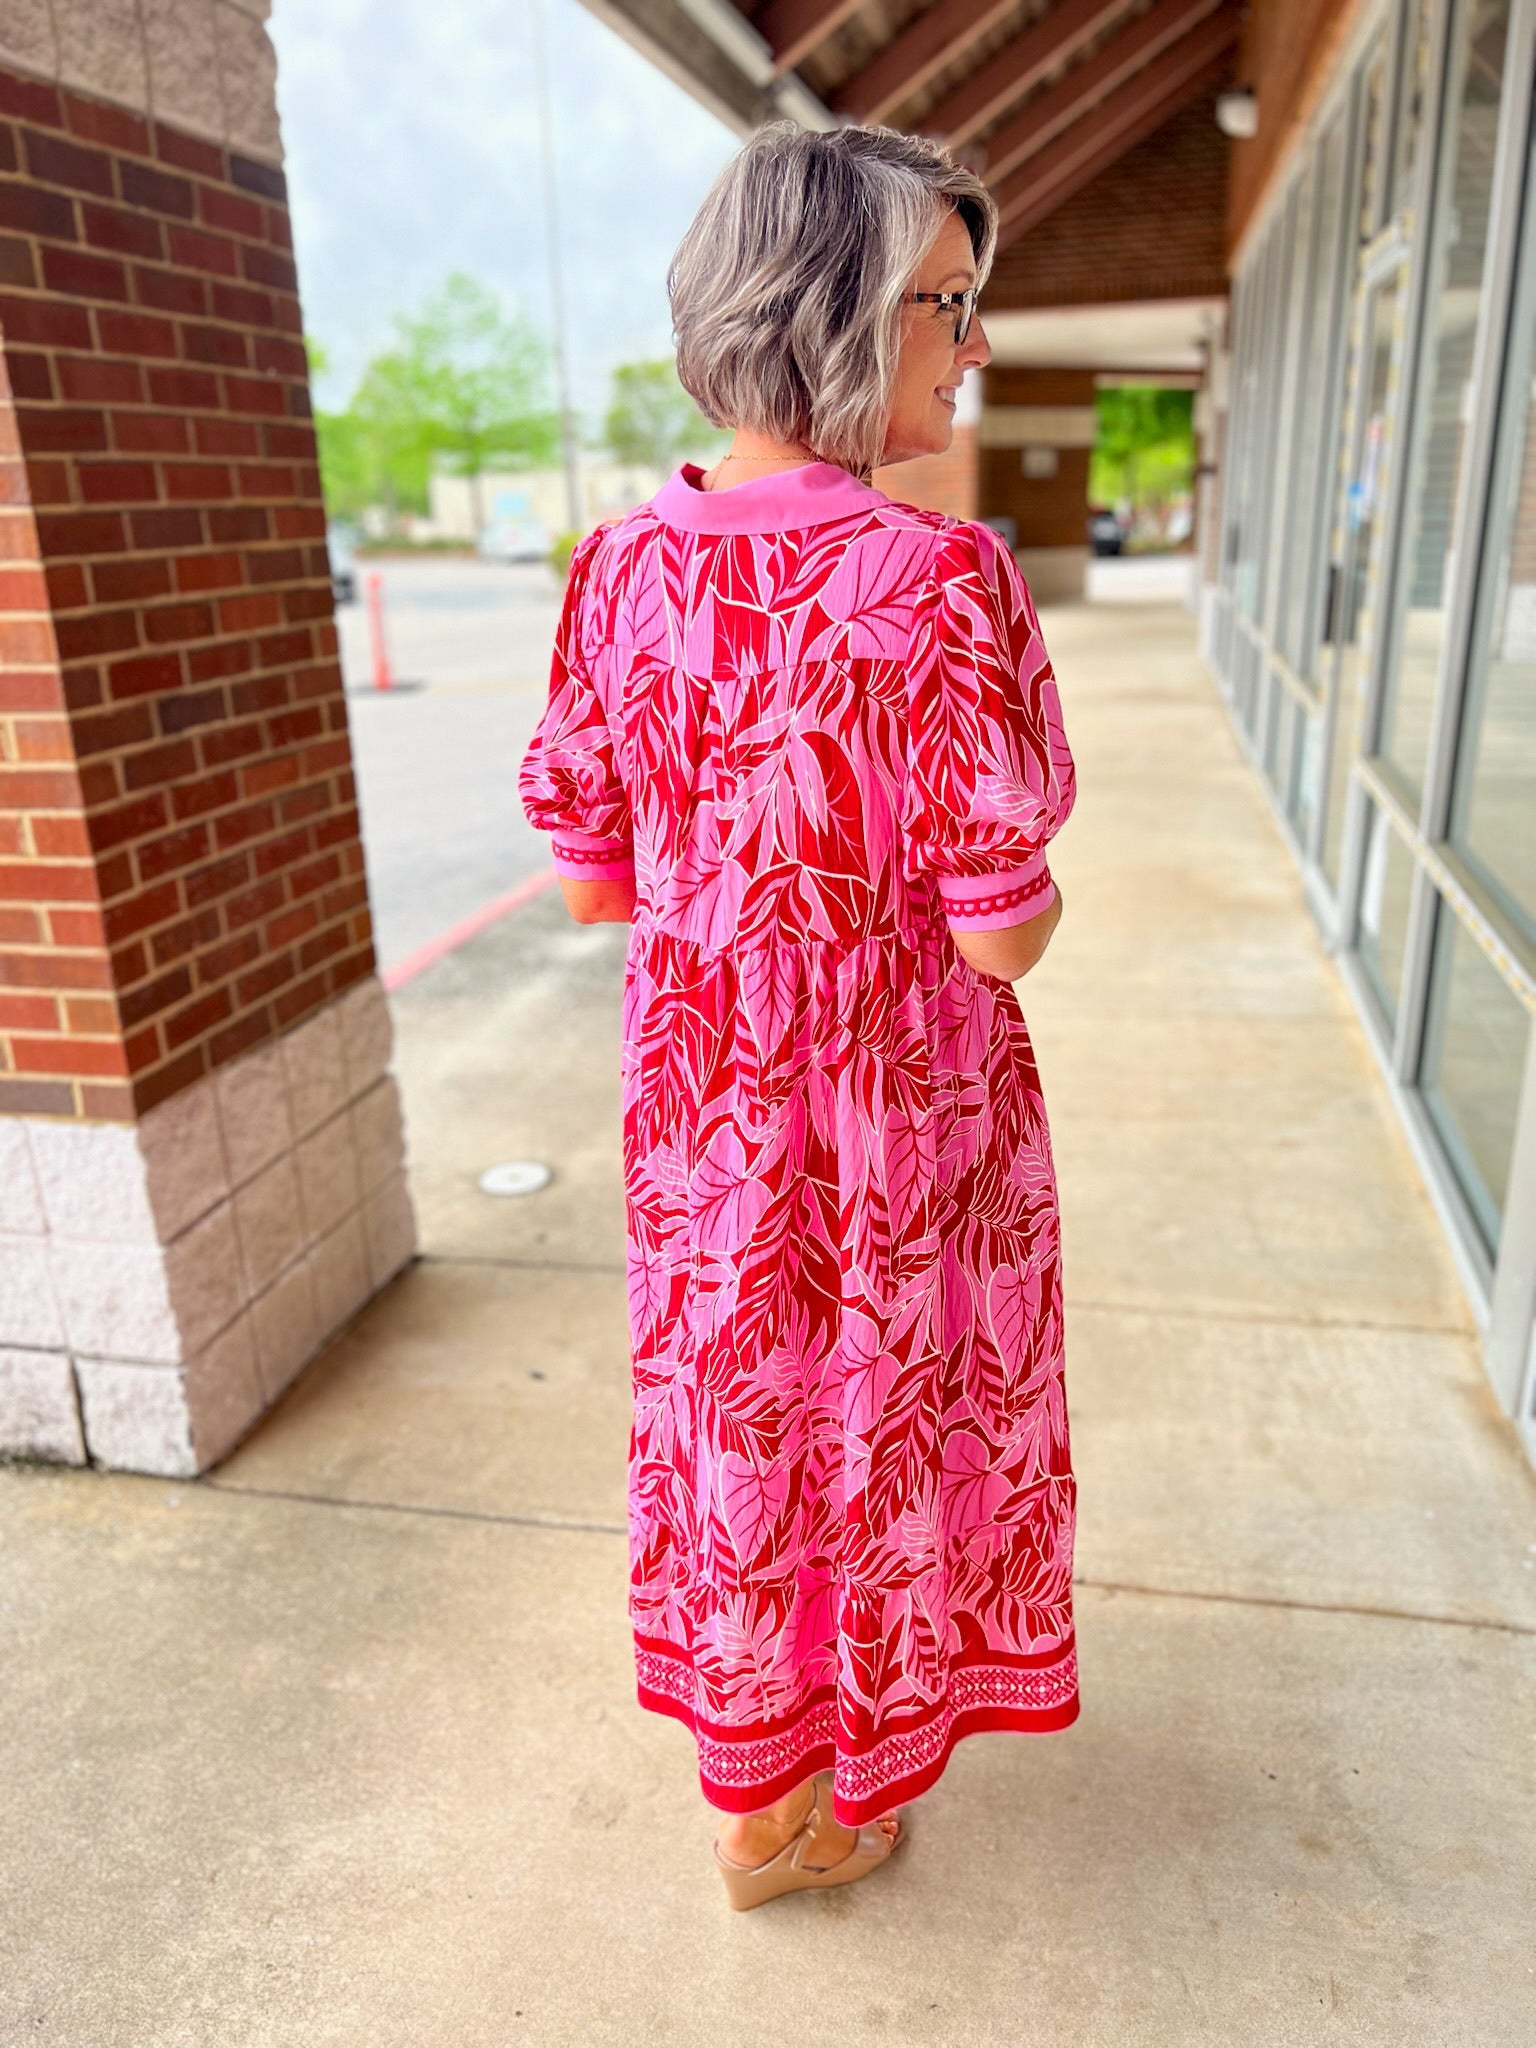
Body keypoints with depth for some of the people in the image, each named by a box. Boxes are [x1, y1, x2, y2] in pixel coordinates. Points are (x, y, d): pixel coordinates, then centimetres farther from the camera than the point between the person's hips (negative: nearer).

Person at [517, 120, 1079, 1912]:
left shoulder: (622, 566, -7)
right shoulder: (944, 583, -23)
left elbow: (587, 876, -2)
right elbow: (999, 934, -20)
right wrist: (1022, 888, 4)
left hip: (703, 1097, 5)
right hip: (906, 1111, -4)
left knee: (731, 1413, 24)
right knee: (891, 1425, 20)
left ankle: (748, 1797, 48)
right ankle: (855, 1799, 46)